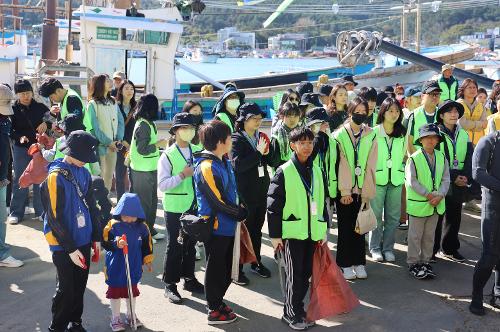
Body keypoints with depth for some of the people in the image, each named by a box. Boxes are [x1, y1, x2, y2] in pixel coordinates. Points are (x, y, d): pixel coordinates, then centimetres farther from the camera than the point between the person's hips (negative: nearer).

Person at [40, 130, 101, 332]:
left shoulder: (83, 173, 4)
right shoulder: (55, 176, -18)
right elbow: (55, 218, -18)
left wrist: (96, 237, 12)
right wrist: (70, 248, -16)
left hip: (83, 240, 6)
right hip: (63, 245, -6)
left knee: (80, 285, 14)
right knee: (66, 289, 1)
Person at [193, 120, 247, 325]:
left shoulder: (224, 161, 8)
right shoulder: (206, 167, -22)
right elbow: (218, 202, -22)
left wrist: (239, 209, 6)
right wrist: (241, 214, -10)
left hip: (227, 225, 9)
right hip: (215, 227, -9)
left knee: (225, 267, 19)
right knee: (215, 268, 4)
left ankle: (217, 299, 35)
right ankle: (215, 311, 16)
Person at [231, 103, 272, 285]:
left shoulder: (261, 137, 8)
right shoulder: (236, 139, -10)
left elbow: (267, 162, 15)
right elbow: (237, 164, -23)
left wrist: (266, 153, -7)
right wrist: (258, 152, -25)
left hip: (261, 192, 6)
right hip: (244, 193, -6)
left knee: (257, 229, 17)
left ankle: (256, 262, 30)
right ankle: (237, 268, 9)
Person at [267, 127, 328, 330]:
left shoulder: (316, 171, 9)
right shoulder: (284, 172, -8)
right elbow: (273, 205, -9)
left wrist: (324, 229, 13)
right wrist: (275, 235, -10)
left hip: (312, 232, 5)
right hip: (292, 232, -5)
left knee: (306, 273, 11)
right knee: (294, 274, 0)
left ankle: (299, 309, 26)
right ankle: (291, 313, 13)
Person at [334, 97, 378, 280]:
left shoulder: (370, 136, 4)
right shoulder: (340, 135, -4)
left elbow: (370, 166, 0)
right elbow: (341, 166, -9)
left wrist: (366, 192, -6)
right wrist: (345, 191, -13)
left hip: (362, 190, 2)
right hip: (344, 190, -2)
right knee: (345, 228, 4)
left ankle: (359, 263, 18)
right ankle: (346, 265, 13)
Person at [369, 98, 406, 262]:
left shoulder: (402, 134, 8)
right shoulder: (374, 132, -3)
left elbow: (404, 156, 17)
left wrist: (405, 173, 12)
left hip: (396, 179, 3)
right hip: (377, 179, -3)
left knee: (393, 216, 6)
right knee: (376, 215, 1)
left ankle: (388, 248, 17)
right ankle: (375, 248, 13)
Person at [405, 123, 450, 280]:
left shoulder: (441, 157, 4)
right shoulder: (414, 158, -11)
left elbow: (445, 179, 3)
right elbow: (412, 181, -13)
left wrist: (440, 195, -12)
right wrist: (428, 194, -17)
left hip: (436, 204, 5)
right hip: (418, 203, -5)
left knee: (429, 235, 14)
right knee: (415, 235, 4)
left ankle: (425, 261, 25)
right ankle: (413, 263, 14)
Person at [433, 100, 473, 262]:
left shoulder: (463, 135, 10)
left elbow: (470, 158, 4)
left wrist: (466, 176, -11)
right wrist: (453, 177, -17)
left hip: (459, 184, 5)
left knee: (454, 217, 13)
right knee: (436, 217, 1)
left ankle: (450, 248, 26)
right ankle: (431, 249, 11)